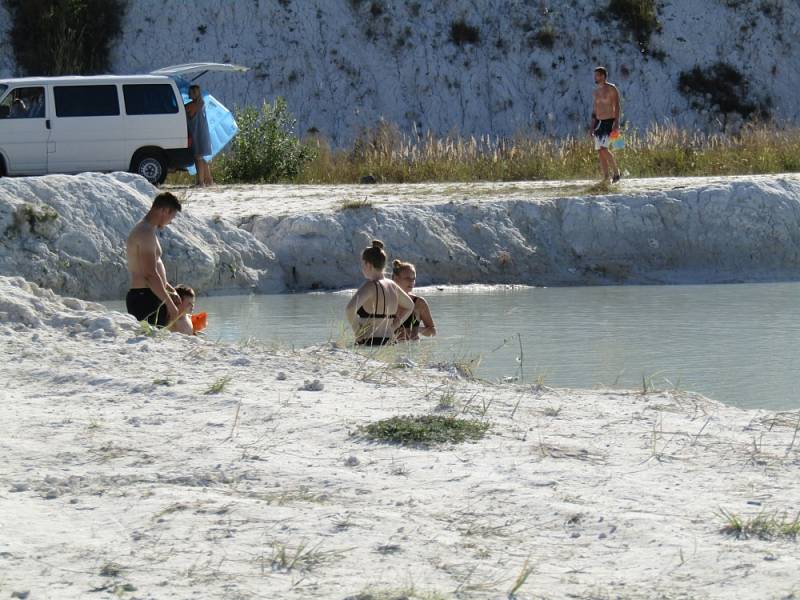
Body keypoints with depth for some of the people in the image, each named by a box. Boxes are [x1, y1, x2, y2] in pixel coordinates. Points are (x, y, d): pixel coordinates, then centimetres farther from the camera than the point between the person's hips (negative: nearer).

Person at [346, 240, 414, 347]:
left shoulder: (370, 286, -10)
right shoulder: (392, 286, 14)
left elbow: (350, 309, -28)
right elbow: (409, 306, 33)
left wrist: (356, 330, -12)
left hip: (368, 344, -8)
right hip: (389, 341, 8)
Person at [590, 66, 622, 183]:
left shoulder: (612, 89, -6)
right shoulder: (596, 92, 15)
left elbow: (617, 106, -11)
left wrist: (616, 123, -21)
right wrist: (592, 127, 14)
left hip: (609, 122, -7)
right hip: (598, 123, 7)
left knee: (604, 149, -19)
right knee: (600, 152, 2)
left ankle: (616, 172, -6)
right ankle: (606, 178, 5)